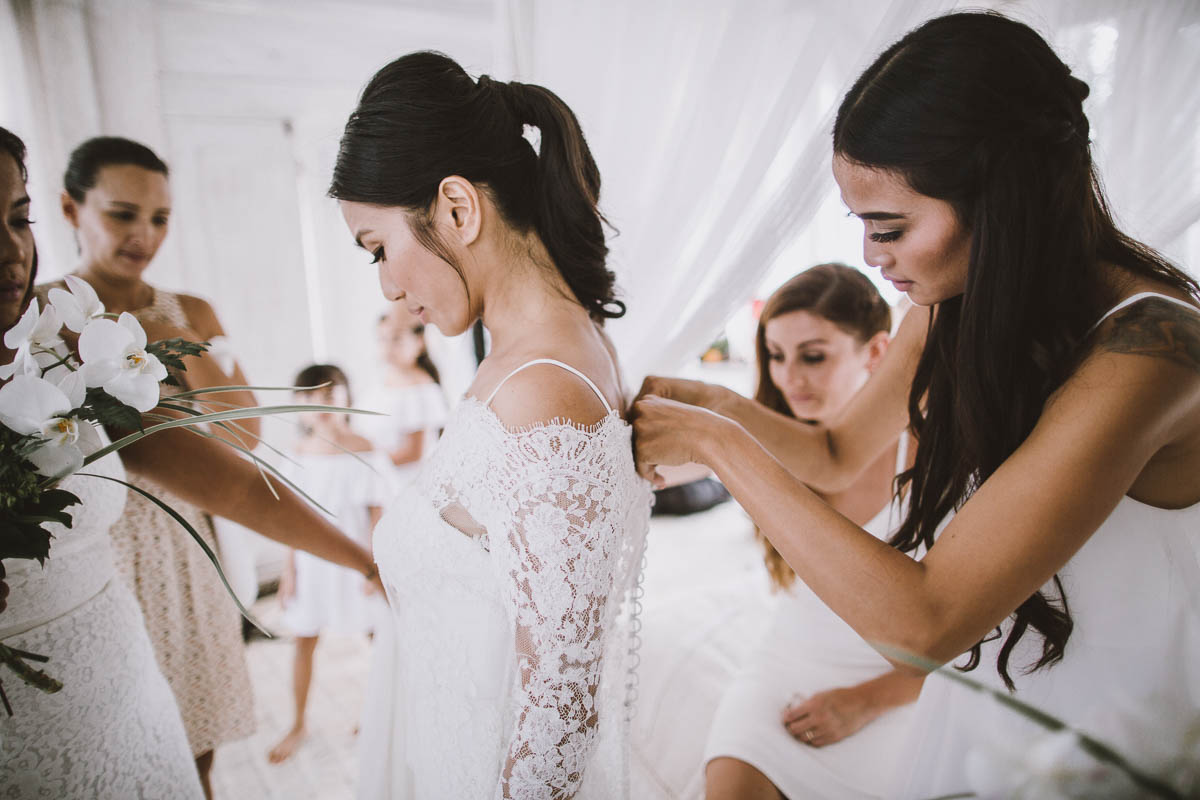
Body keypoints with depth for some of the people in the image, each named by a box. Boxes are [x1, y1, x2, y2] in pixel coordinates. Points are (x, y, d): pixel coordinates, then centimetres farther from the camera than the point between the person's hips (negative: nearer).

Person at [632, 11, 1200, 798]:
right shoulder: (957, 302, -7)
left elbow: (924, 620, -34)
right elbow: (838, 454, 5)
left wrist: (719, 444, -29)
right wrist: (720, 407, -14)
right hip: (981, 691, 6)